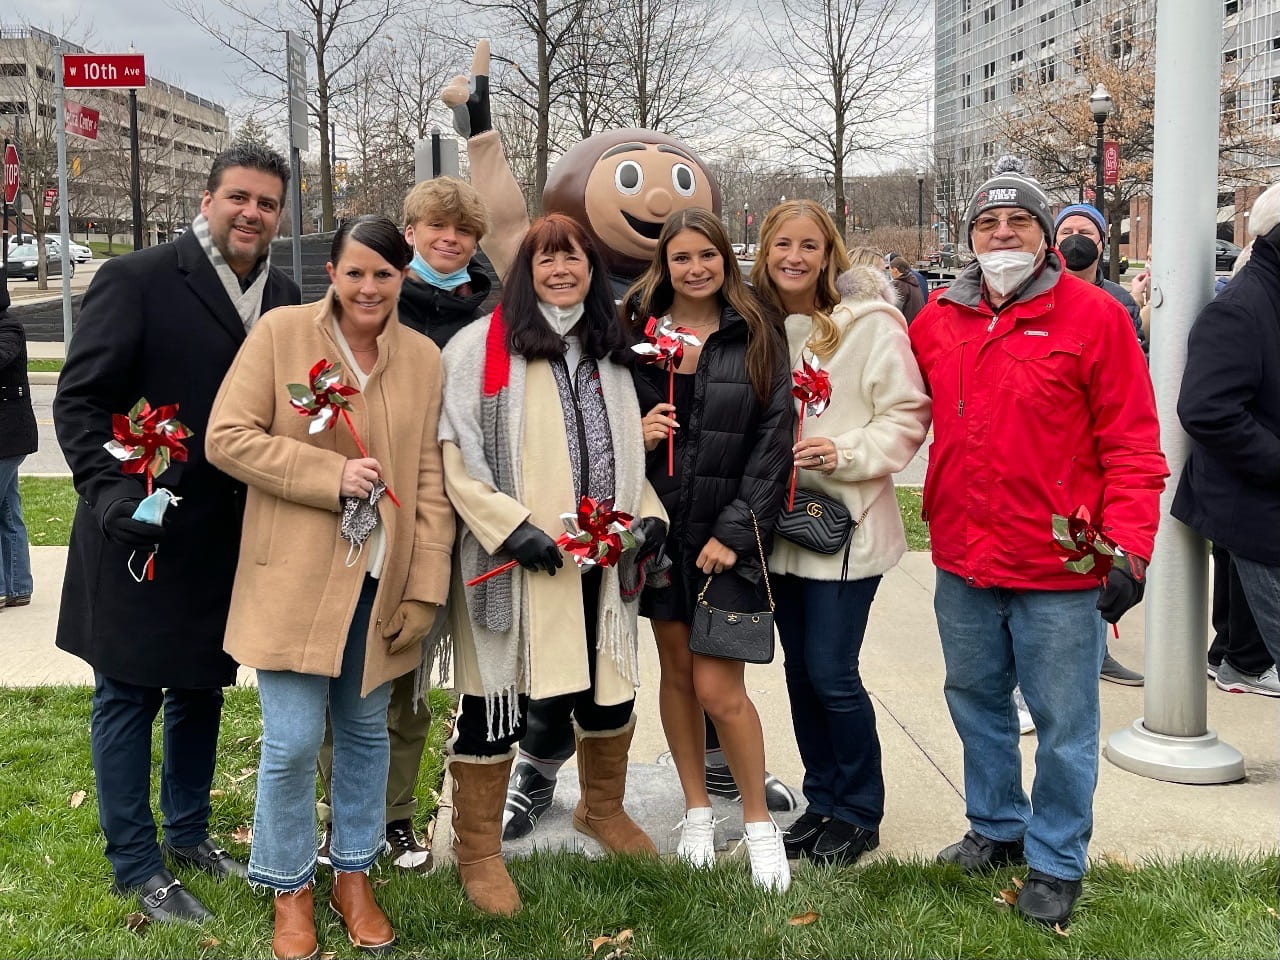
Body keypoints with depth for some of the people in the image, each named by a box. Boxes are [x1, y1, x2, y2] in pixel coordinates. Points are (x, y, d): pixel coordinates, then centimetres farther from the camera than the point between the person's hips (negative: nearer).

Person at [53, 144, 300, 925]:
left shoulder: (284, 298, 4)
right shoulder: (137, 280, -11)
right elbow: (80, 400, -12)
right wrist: (112, 492, -24)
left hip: (231, 539, 5)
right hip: (143, 532, -5)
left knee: (202, 687, 18)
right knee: (128, 697, 7)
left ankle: (188, 833, 36)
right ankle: (137, 867, 21)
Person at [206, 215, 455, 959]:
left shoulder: (425, 358, 3)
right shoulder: (280, 333, -6)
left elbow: (432, 479, 4)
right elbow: (227, 437, -8)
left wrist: (427, 586, -2)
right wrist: (330, 475, -16)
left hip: (382, 579, 3)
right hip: (294, 579, -3)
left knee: (366, 731, 15)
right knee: (293, 742, -1)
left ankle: (355, 874, 34)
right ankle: (291, 888, 22)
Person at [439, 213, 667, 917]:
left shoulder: (609, 352, 14)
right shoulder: (480, 346, -7)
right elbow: (454, 455, -11)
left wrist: (648, 516, 5)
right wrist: (512, 527, -18)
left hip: (600, 561, 6)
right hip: (510, 564, -6)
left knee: (610, 691, 17)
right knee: (495, 706, 2)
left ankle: (603, 809, 43)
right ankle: (477, 852, 20)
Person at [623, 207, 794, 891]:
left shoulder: (757, 339, -1)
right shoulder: (636, 334, 5)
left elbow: (774, 443, -4)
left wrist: (735, 530, -10)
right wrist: (634, 434, -12)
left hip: (728, 533, -3)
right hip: (658, 523, 3)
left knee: (719, 688, -6)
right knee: (675, 670, 11)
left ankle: (758, 820, 14)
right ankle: (696, 810, 29)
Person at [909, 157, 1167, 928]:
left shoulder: (1094, 317, -8)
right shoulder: (939, 319, 5)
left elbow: (1133, 445, -9)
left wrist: (1128, 547, -15)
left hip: (1059, 569, -5)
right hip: (963, 558, 5)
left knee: (1063, 722, 6)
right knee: (976, 700, 19)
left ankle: (1057, 863, 23)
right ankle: (997, 826, 39)